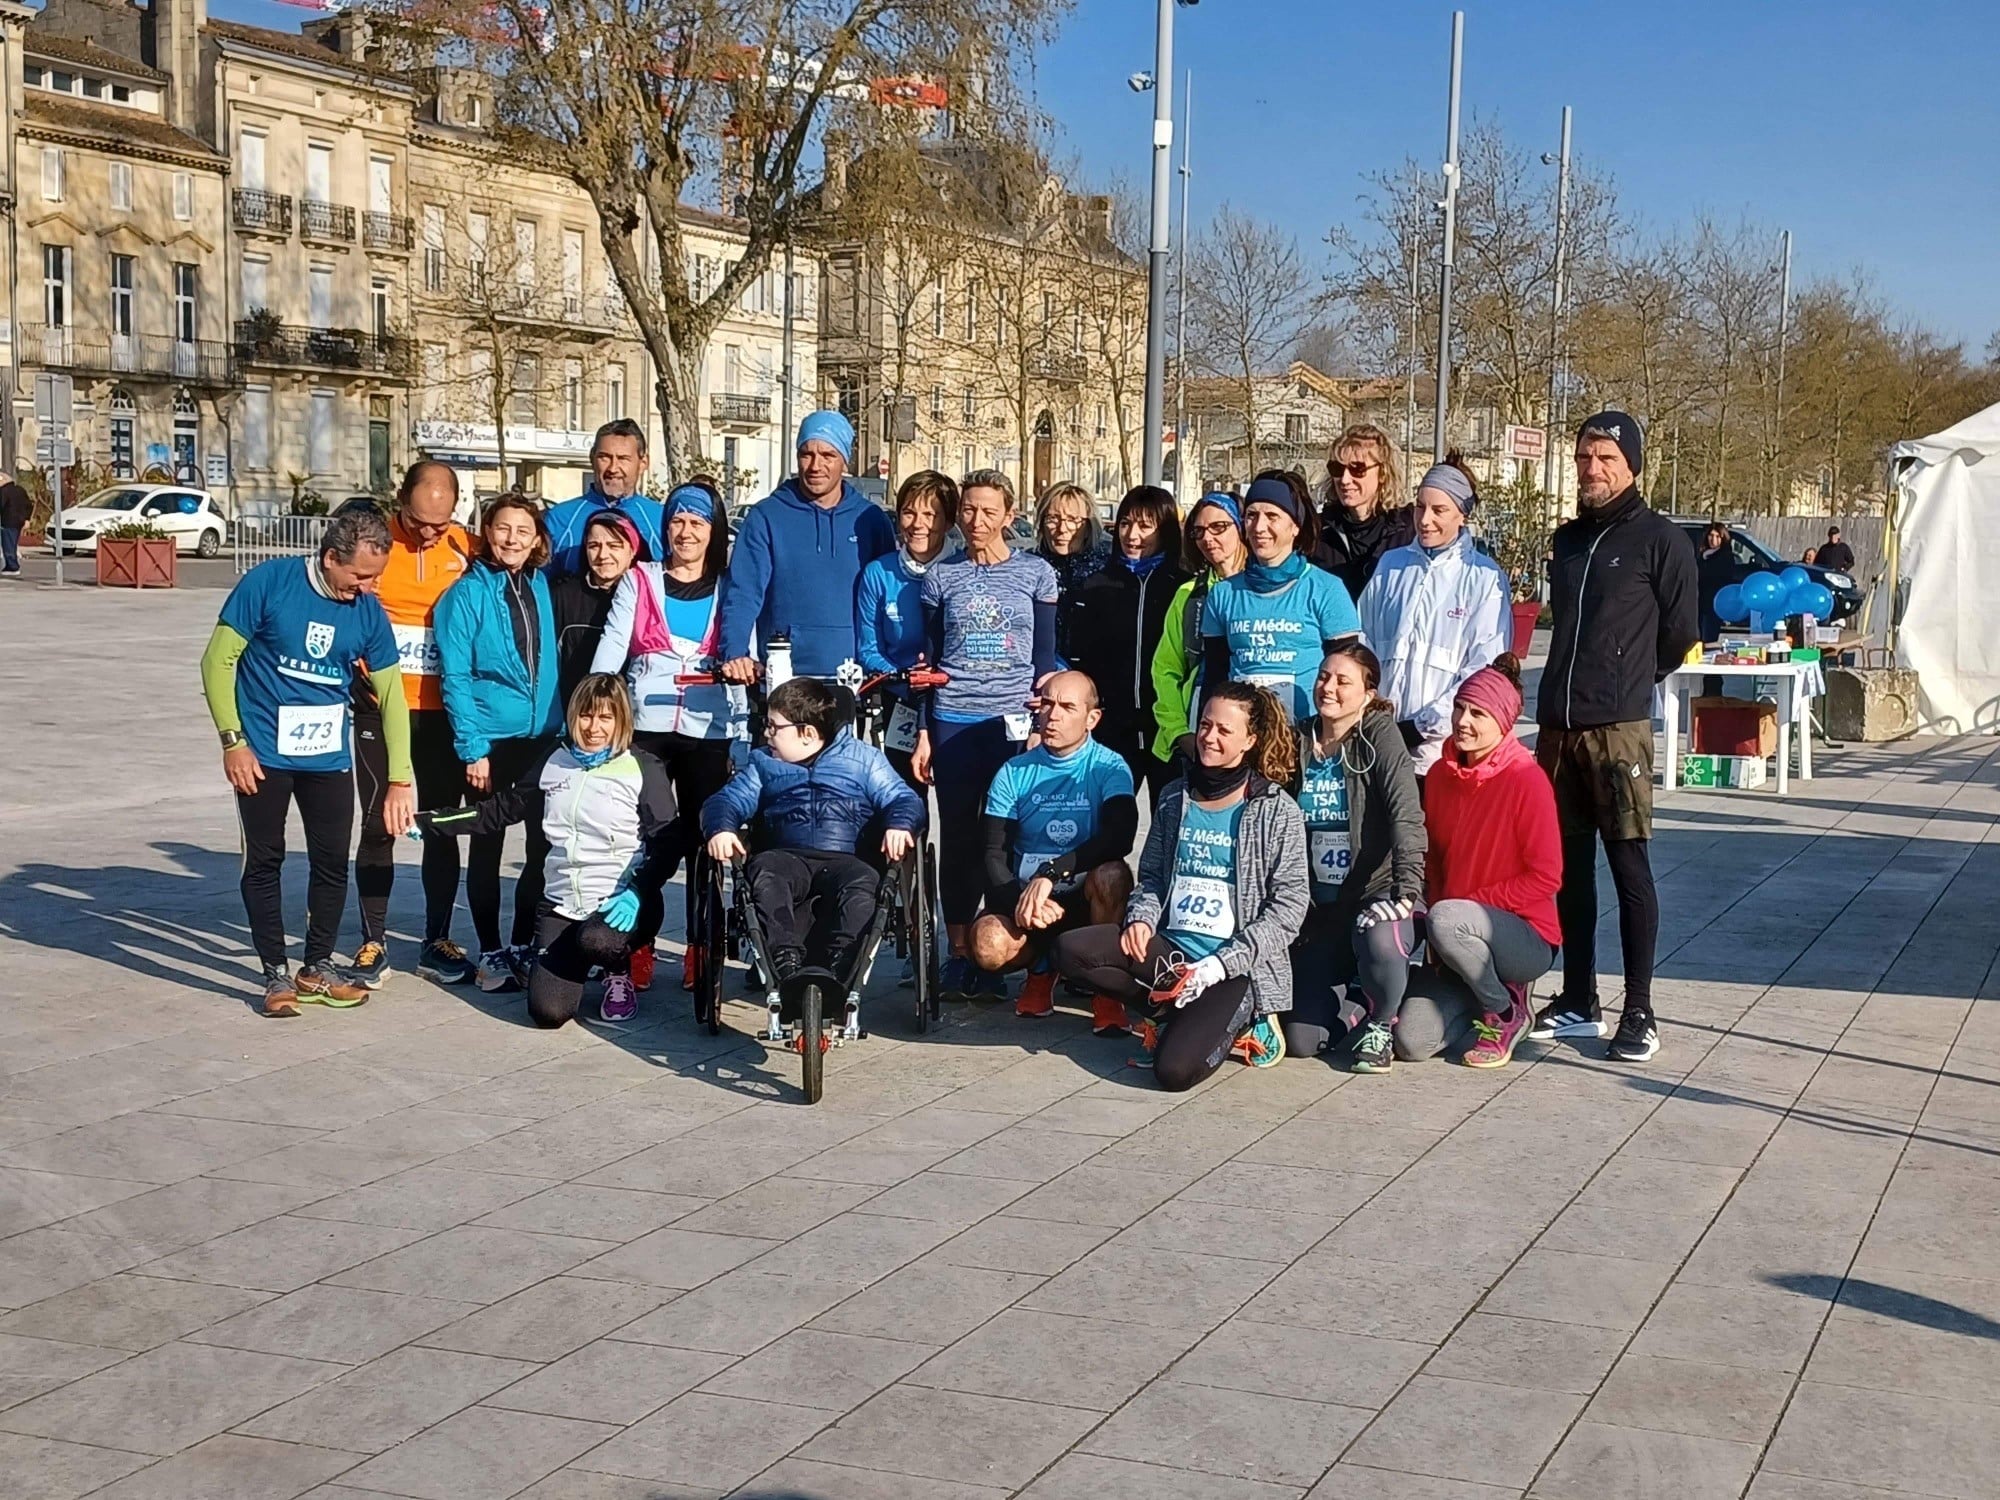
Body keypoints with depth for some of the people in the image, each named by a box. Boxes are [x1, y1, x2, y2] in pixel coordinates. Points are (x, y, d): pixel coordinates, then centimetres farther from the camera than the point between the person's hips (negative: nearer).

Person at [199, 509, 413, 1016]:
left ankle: (318, 968, 23)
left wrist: (400, 780, -4)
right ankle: (276, 975, 15)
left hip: (329, 757, 3)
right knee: (265, 862, 4)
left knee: (332, 862, 7)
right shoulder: (268, 583, -14)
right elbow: (218, 661, -8)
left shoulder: (368, 611, -4)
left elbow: (391, 695, 0)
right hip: (263, 755, -3)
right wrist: (233, 741, -13)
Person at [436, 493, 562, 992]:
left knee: (544, 847, 7)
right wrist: (472, 748, -14)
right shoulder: (468, 593, -7)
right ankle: (490, 954, 16)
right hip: (491, 740, -4)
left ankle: (524, 945, 22)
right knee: (486, 849, 6)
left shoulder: (543, 588, 6)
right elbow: (455, 677, -9)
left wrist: (564, 727, 5)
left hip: (543, 736, 4)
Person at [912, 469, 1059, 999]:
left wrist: (1041, 726, -1)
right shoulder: (940, 576, 7)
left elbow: (1045, 657, 5)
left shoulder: (1036, 573, 4)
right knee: (957, 837, 3)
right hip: (953, 722, 1)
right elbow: (930, 659, 10)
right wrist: (923, 733, 6)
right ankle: (958, 952, 11)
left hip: (1013, 722, -1)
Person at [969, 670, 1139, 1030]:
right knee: (987, 943, -31)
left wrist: (1051, 873, -34)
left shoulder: (1109, 768, -5)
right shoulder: (1014, 773, 3)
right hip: (1023, 897, 2)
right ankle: (1041, 968, 7)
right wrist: (1021, 901, -23)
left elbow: (1119, 837, -24)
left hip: (1085, 901, -1)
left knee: (1112, 874, -35)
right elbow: (995, 855, -2)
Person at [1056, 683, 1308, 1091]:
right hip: (1172, 949, 6)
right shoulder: (1176, 798, 10)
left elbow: (1288, 907, -8)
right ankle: (1193, 1017, -2)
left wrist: (1223, 963, -16)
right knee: (1071, 951, -19)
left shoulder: (1278, 811, -5)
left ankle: (1234, 1020, 6)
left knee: (1175, 1069, -27)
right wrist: (1142, 918, -7)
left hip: (1237, 968, -6)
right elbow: (1151, 875, 16)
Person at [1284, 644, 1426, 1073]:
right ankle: (1351, 993, 27)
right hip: (1319, 907, 4)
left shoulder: (1379, 734, -9)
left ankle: (1379, 1024, -7)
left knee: (1378, 939, -40)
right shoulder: (1299, 742, 6)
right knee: (1301, 1041, -7)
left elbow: (1406, 816, -21)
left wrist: (1406, 890, -33)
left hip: (1374, 894, -4)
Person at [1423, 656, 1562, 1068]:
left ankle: (1506, 1011, -8)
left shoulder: (1527, 780, -16)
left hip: (1526, 937, -6)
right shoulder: (1441, 774, 4)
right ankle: (1491, 991, 17)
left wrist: (1471, 902, -18)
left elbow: (1545, 877, -16)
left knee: (1447, 919, -36)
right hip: (1463, 941, 6)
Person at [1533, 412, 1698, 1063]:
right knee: (1569, 865, 9)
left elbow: (1679, 637, 2)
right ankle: (1578, 1001, 18)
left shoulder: (1661, 540, -3)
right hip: (1557, 726, 6)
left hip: (1619, 729, -6)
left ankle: (1640, 1013, 1)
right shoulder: (1567, 538, 16)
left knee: (1629, 864, -3)